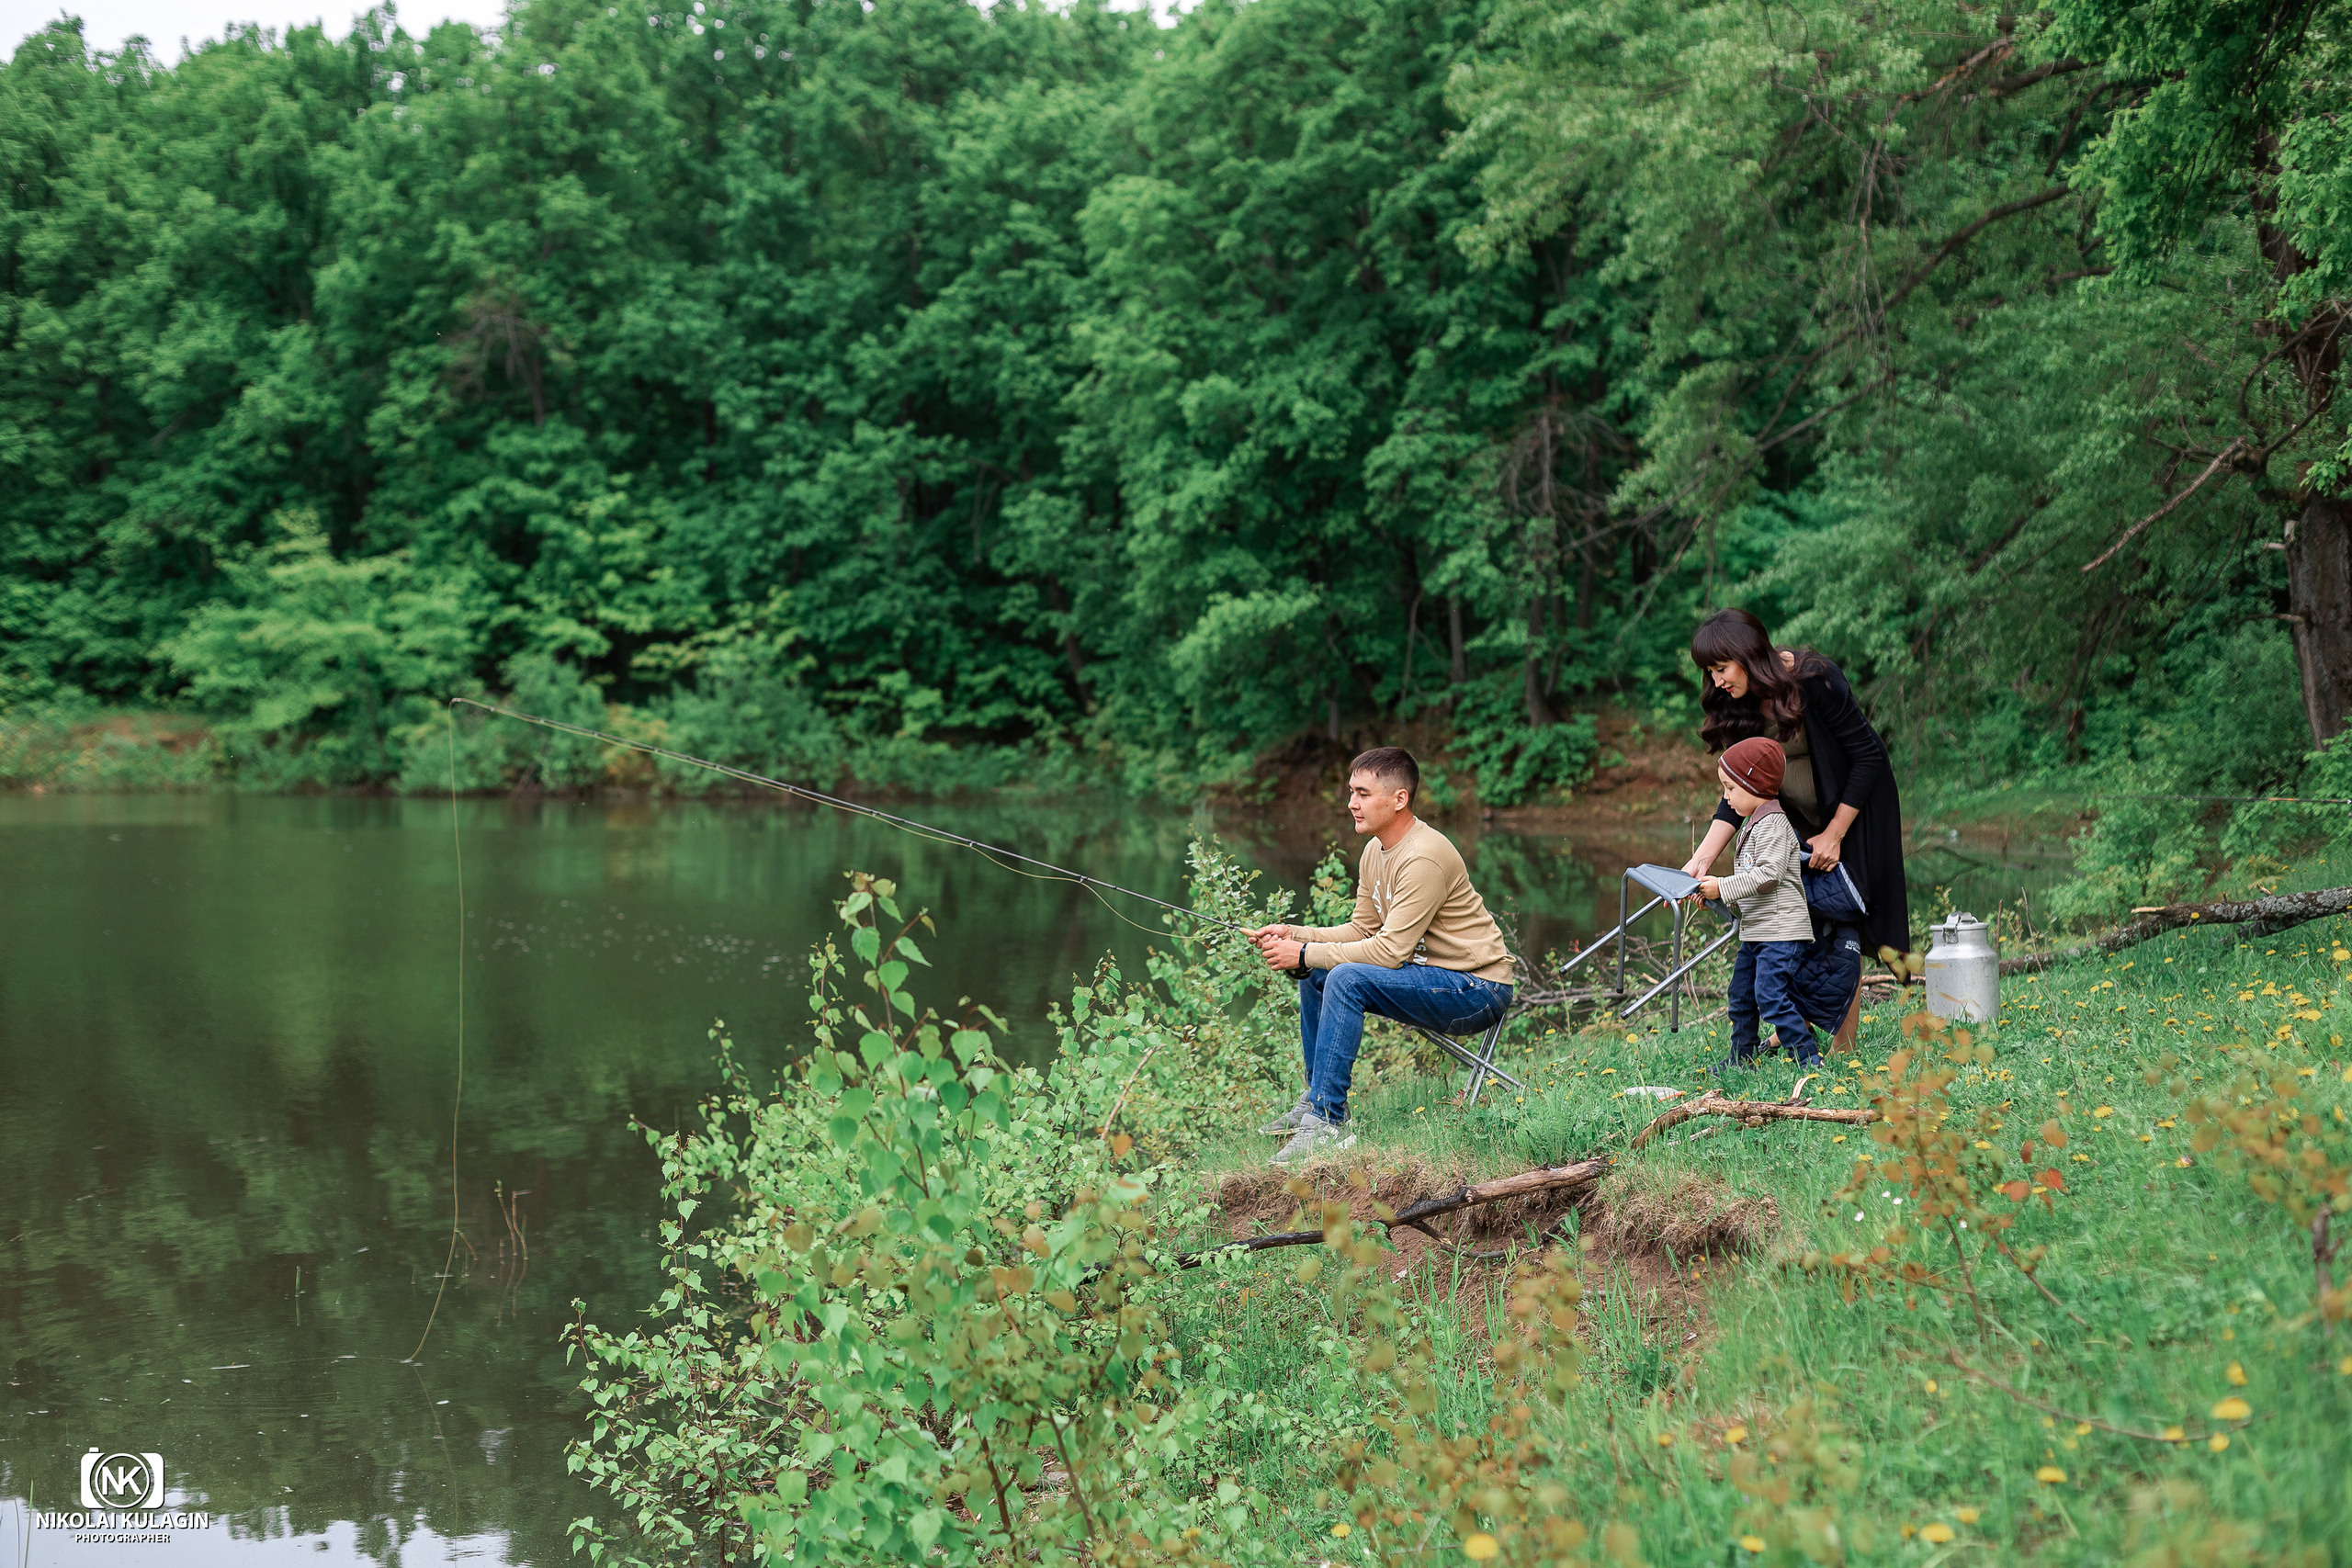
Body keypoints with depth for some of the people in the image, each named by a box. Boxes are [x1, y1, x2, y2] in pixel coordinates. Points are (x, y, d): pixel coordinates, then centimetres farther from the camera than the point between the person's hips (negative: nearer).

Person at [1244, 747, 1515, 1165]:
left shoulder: (1424, 857, -24)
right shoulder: (1375, 852, 6)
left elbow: (1389, 951, -27)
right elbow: (1362, 930, 12)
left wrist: (1305, 953, -20)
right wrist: (1293, 935, -2)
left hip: (1477, 989, -10)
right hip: (1434, 976, 10)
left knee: (1346, 978, -27)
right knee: (1314, 974, 8)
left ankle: (1327, 1122, -22)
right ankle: (1315, 1101, 17)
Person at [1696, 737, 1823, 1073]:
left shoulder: (1773, 823, -14)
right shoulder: (1752, 824, 17)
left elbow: (1768, 874, -23)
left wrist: (1723, 887, -19)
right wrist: (1715, 897, 9)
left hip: (1782, 931, -11)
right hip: (1756, 932, 11)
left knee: (1771, 996, -16)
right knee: (1741, 996, 14)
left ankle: (1809, 1058, -12)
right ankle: (1741, 1059, 25)